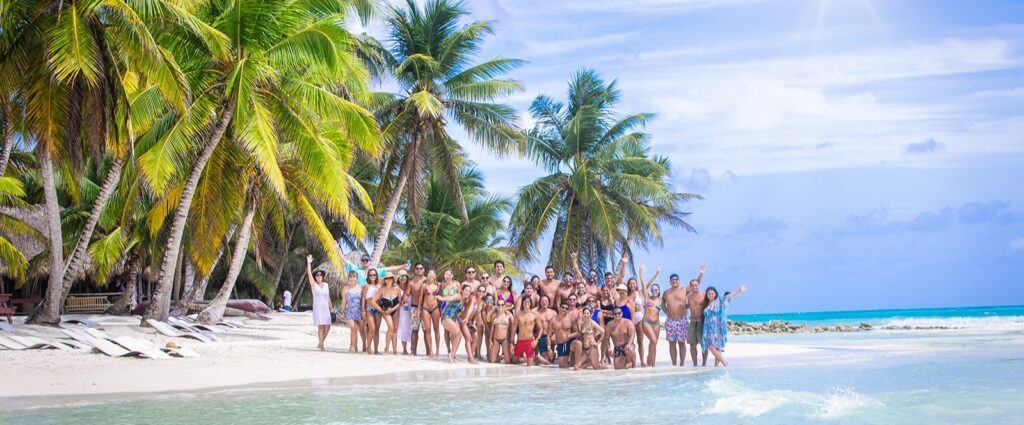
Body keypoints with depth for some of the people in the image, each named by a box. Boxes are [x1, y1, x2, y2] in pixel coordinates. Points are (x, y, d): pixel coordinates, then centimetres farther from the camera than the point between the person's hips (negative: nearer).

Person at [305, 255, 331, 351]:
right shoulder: (313, 284, 1)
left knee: (327, 327, 0)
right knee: (321, 327, -9)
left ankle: (320, 343, 19)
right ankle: (321, 346, -6)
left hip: (325, 308, 4)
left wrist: (330, 308, 13)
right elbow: (309, 274, -11)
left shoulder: (326, 285, 11)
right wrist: (308, 263, -17)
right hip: (317, 308, -4)